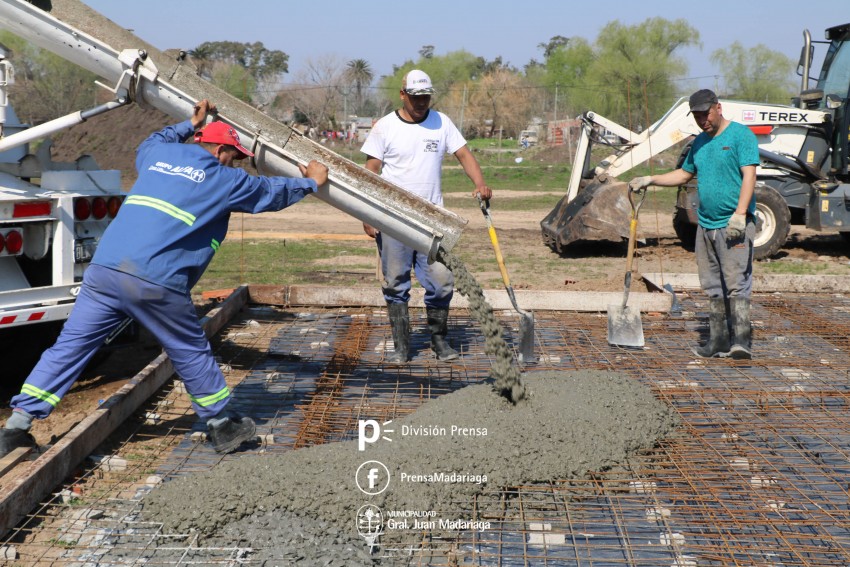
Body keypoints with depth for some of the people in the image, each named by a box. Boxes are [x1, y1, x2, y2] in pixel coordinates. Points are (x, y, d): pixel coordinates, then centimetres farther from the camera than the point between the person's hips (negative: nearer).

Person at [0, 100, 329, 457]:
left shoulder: (160, 156, 23)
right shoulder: (222, 179, 9)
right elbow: (271, 192, 23)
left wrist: (190, 125, 57)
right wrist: (311, 182, 40)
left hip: (103, 268, 5)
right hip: (156, 283, -5)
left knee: (69, 346, 7)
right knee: (192, 353, 11)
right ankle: (222, 426, 24)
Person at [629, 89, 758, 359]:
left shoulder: (740, 134, -5)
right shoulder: (700, 142, 18)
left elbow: (749, 175, -14)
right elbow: (684, 174, 30)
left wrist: (739, 214, -24)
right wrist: (649, 180, 20)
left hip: (734, 225, -8)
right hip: (706, 225, 8)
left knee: (736, 282, -12)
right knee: (713, 287, 9)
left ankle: (742, 340, -13)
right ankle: (718, 341, 15)